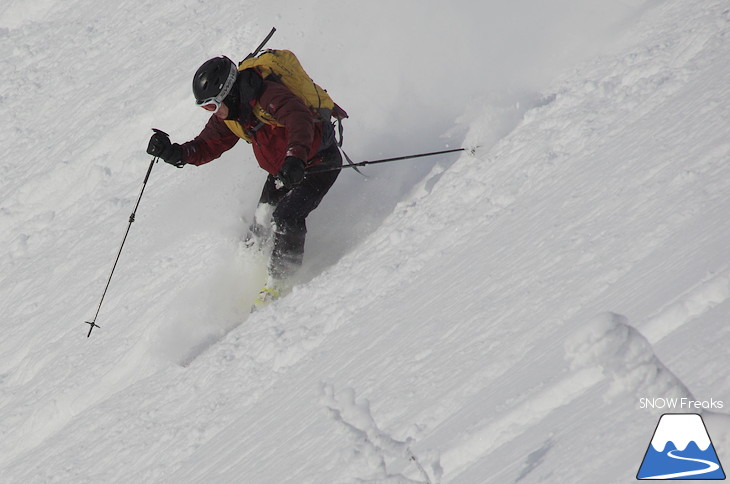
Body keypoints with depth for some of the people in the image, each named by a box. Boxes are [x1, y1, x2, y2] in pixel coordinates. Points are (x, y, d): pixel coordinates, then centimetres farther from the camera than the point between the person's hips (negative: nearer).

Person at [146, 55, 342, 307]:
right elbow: (207, 146, 0)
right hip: (281, 171, 9)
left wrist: (296, 158, -67)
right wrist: (175, 153, -20)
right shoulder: (228, 115, -6)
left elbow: (300, 121, -49)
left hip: (318, 161, -9)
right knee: (262, 224, 9)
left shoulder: (269, 97, -33)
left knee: (286, 216, -23)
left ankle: (280, 279, -8)